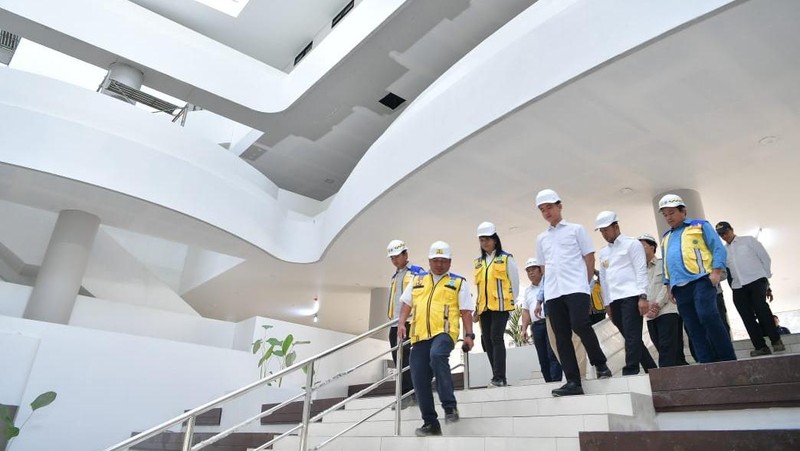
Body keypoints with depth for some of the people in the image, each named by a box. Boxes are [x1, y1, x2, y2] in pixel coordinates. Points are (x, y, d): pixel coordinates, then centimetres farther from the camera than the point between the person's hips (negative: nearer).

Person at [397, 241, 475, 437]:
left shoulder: (458, 282, 11)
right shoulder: (416, 280, 19)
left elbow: (466, 311, 8)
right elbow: (406, 304, 18)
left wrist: (469, 334, -2)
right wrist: (401, 323, 2)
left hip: (444, 332, -4)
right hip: (420, 334, 4)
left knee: (437, 356, -35)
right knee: (419, 379, 1)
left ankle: (450, 406, -23)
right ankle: (430, 422, 15)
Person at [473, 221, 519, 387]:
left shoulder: (506, 258, 1)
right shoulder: (478, 262, 14)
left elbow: (514, 282, 2)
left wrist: (511, 303, 1)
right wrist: (477, 304, 10)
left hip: (500, 305, -5)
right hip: (484, 307, 6)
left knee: (496, 338, -14)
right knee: (487, 341, 4)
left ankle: (499, 377, -12)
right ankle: (499, 378, 14)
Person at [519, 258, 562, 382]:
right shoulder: (528, 290, 21)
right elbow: (525, 311, 20)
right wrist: (524, 328, 11)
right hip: (536, 326, 6)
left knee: (553, 355, -12)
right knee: (543, 358, 4)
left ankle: (556, 381, -12)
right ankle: (549, 382, 8)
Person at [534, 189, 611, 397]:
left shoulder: (576, 229, 8)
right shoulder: (541, 238, 18)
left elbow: (589, 258, 7)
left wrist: (586, 283, 3)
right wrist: (547, 288, 13)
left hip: (575, 288, -4)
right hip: (552, 293, 4)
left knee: (580, 324, -22)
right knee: (561, 336, 0)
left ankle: (600, 364, 2)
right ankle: (573, 382, 3)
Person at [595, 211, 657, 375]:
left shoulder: (632, 244, 3)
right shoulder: (603, 252, 19)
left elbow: (641, 271, -6)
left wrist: (643, 297, -15)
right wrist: (607, 304, 15)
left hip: (631, 296, -6)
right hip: (614, 300, 6)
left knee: (632, 336, -10)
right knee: (631, 337, 7)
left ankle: (630, 372, -12)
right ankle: (652, 369, 15)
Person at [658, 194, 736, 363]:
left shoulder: (700, 225, 9)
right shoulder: (665, 238, 24)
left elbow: (718, 248, 1)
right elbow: (665, 263, 27)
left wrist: (716, 272, -11)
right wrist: (668, 285, 17)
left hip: (700, 280, -5)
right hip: (680, 287, 6)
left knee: (708, 317, -20)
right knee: (694, 329, 2)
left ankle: (728, 360, -9)